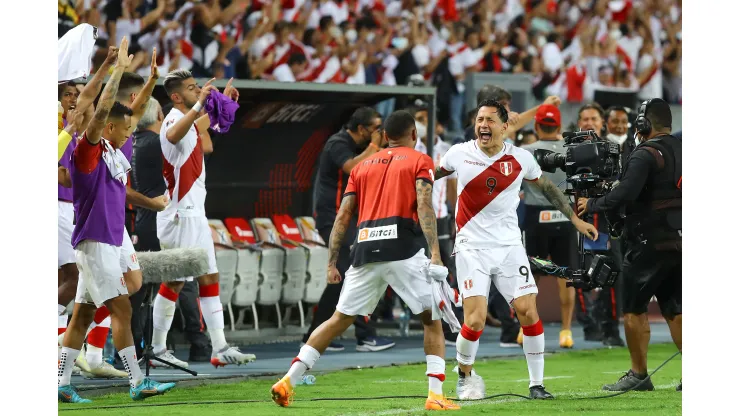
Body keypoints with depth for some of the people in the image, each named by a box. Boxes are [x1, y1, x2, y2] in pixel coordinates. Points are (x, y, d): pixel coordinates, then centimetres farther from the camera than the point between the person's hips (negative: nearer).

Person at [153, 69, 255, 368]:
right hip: (180, 215, -10)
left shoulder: (188, 120, 15)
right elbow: (173, 135, -42)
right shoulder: (174, 120, -15)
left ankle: (220, 348, 6)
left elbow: (199, 126, 41)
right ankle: (157, 349, 4)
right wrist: (199, 104, -50)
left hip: (194, 214, 10)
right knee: (174, 282, -4)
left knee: (209, 280, 6)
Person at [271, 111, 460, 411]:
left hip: (365, 249, 4)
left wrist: (332, 263, 17)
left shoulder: (362, 166, 22)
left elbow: (343, 217, 16)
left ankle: (288, 381, 9)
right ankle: (435, 395, -4)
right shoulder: (420, 161, 10)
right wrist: (435, 254, -15)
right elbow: (424, 206, -7)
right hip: (400, 245, -4)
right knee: (432, 319, 7)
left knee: (340, 319, 15)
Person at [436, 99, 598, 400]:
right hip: (472, 248, -2)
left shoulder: (519, 158, -2)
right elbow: (433, 174, 17)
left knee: (528, 311, -8)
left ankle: (536, 384, 6)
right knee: (475, 320, -14)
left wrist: (575, 219, 17)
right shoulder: (459, 154, -5)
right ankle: (464, 374, 14)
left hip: (509, 246, 2)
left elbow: (546, 186, 15)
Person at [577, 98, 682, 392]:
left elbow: (624, 194, -24)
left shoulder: (645, 155, -14)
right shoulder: (681, 151, 10)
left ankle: (638, 375, 4)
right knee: (673, 310, 11)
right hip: (678, 243, 7)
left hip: (650, 243, -7)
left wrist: (591, 205, -10)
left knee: (634, 309, 3)